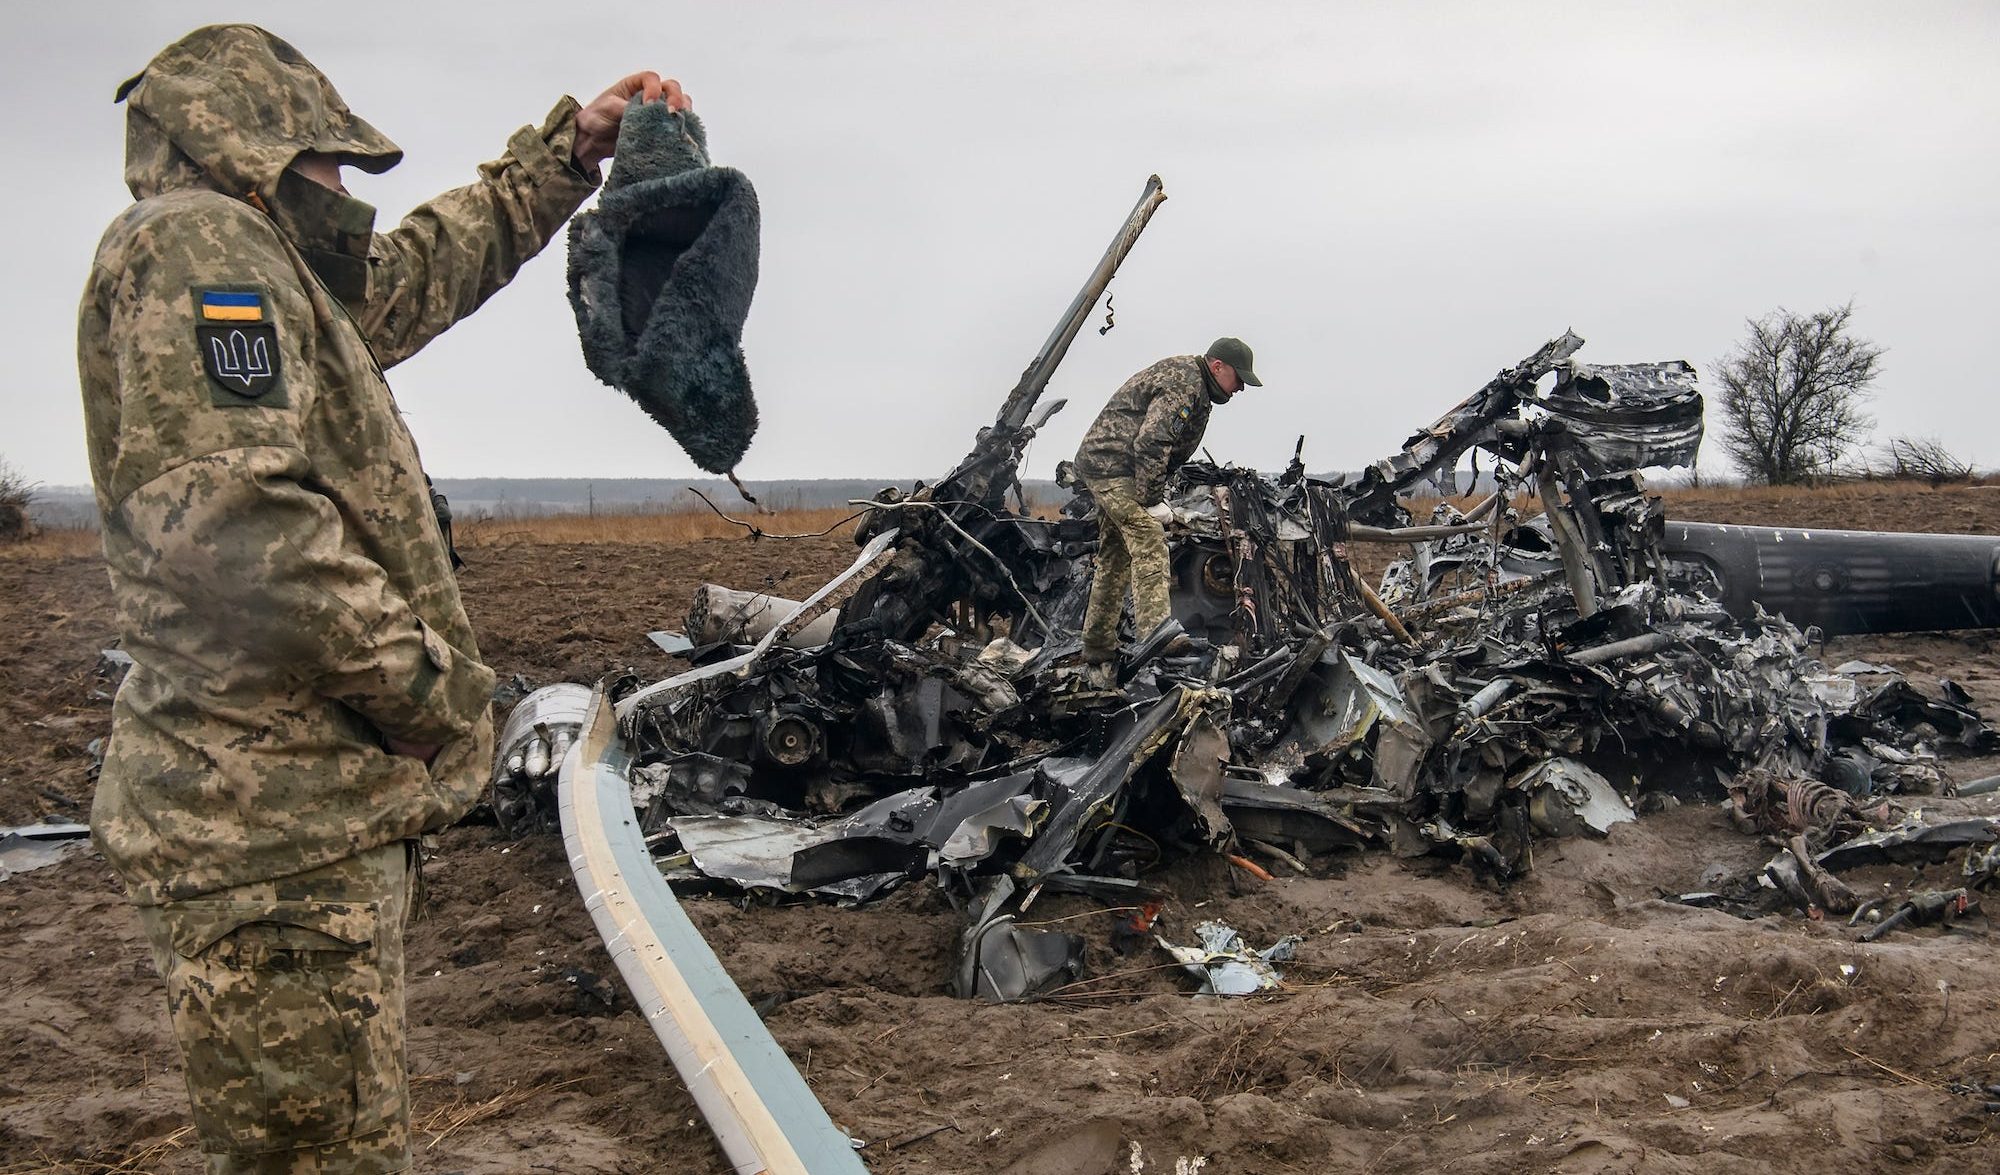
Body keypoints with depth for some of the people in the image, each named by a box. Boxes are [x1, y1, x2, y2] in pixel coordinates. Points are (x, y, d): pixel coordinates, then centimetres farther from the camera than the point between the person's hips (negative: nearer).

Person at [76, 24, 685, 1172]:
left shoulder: (265, 264, 20)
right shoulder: (196, 242, -11)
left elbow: (438, 262, 35)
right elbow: (224, 516, -26)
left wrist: (575, 144, 33)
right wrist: (419, 682, -17)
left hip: (313, 800, 11)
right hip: (278, 821, -11)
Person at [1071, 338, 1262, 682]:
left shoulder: (1189, 378, 19)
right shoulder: (1183, 384, -16)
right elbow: (1150, 443, -25)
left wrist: (1155, 495, 15)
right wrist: (1152, 500, -22)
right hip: (1114, 464, -11)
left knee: (1114, 561, 13)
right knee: (1149, 542, -22)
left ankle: (1098, 658, 20)